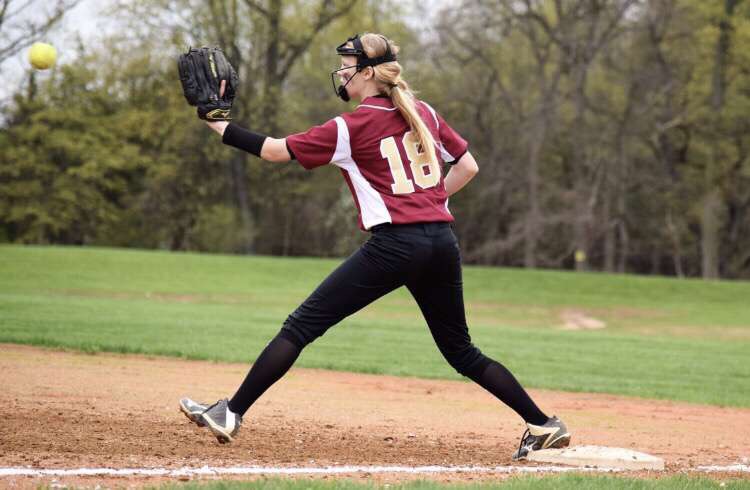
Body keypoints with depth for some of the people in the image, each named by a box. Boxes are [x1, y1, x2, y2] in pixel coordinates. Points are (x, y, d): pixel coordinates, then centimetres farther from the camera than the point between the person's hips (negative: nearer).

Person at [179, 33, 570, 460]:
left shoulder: (352, 127, -4)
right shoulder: (424, 113, 13)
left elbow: (273, 150, -4)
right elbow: (468, 166, 19)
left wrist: (216, 122, 4)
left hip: (395, 245, -7)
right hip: (443, 241, 7)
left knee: (301, 326, -3)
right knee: (461, 350, 19)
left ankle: (231, 414, -7)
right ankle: (544, 424, 16)